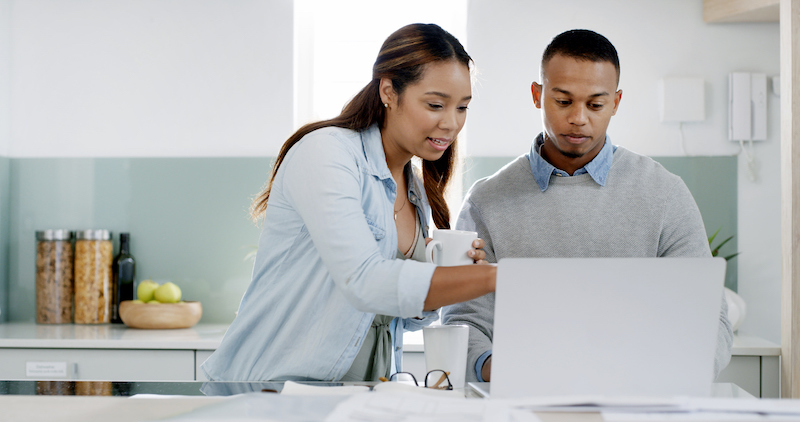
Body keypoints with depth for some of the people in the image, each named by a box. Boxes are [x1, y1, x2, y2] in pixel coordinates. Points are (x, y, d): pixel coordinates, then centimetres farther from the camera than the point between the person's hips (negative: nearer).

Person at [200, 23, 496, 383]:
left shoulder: (418, 191, 12)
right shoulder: (325, 153, -13)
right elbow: (365, 282, -27)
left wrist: (453, 269, -2)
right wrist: (492, 277, -30)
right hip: (276, 380, -6)